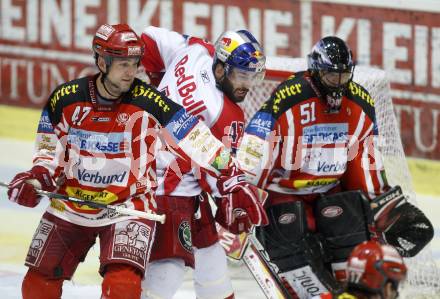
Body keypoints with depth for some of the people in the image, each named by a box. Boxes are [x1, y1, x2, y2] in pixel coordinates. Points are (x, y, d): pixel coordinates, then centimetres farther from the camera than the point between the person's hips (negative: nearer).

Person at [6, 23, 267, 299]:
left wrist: (233, 182, -19)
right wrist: (35, 180, -9)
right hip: (70, 205, 3)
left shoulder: (149, 103, -16)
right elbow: (51, 152, 9)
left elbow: (200, 142, -15)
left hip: (129, 207, -3)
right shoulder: (65, 99, -7)